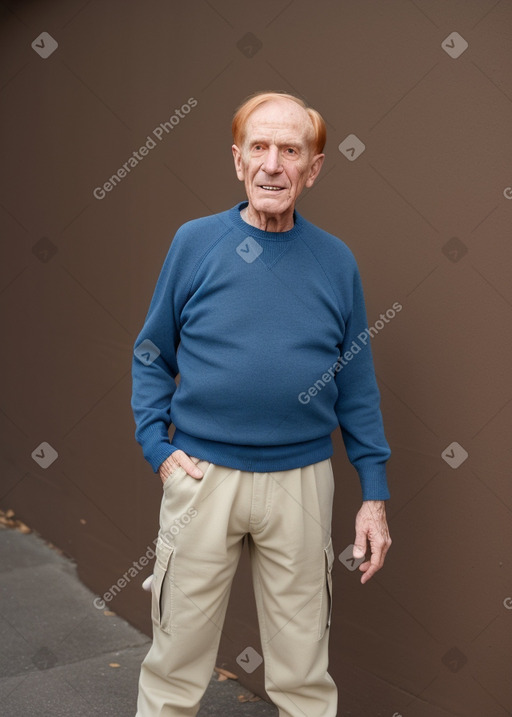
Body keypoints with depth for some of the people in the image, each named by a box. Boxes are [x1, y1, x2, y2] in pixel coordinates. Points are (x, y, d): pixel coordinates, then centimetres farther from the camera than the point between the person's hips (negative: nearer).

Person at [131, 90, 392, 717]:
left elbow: (357, 385, 5)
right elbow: (151, 353, 5)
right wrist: (157, 445, -7)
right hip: (201, 476, -1)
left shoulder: (335, 261, 1)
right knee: (175, 665, 12)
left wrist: (375, 494, 2)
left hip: (302, 480, 1)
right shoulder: (195, 242, -2)